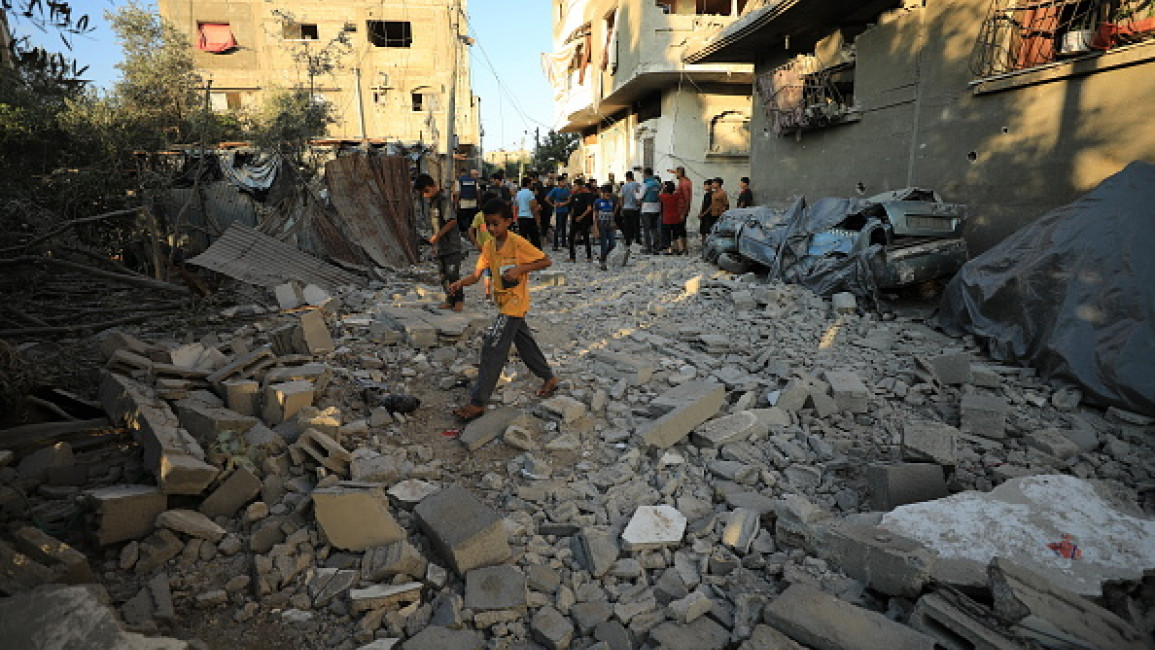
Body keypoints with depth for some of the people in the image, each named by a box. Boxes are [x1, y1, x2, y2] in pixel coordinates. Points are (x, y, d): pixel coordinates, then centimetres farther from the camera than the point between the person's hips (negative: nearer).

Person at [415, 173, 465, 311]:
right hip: (439, 246, 9)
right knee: (442, 274, 10)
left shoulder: (443, 200, -13)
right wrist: (434, 237, 12)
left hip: (451, 244, -9)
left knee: (452, 274, -6)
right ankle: (450, 299, 19)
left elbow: (452, 221, -20)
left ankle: (459, 299, 7)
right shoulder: (429, 201, 13)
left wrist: (437, 235, -16)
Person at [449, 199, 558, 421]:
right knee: (525, 343, 20)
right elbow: (477, 274, 1)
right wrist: (461, 282, -20)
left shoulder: (518, 243, -17)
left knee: (492, 348, -10)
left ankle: (478, 402, -3)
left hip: (515, 302, -8)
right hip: (504, 302, 8)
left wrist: (520, 269, -26)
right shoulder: (489, 246, 4)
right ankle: (549, 378, 40)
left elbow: (546, 261, -15)